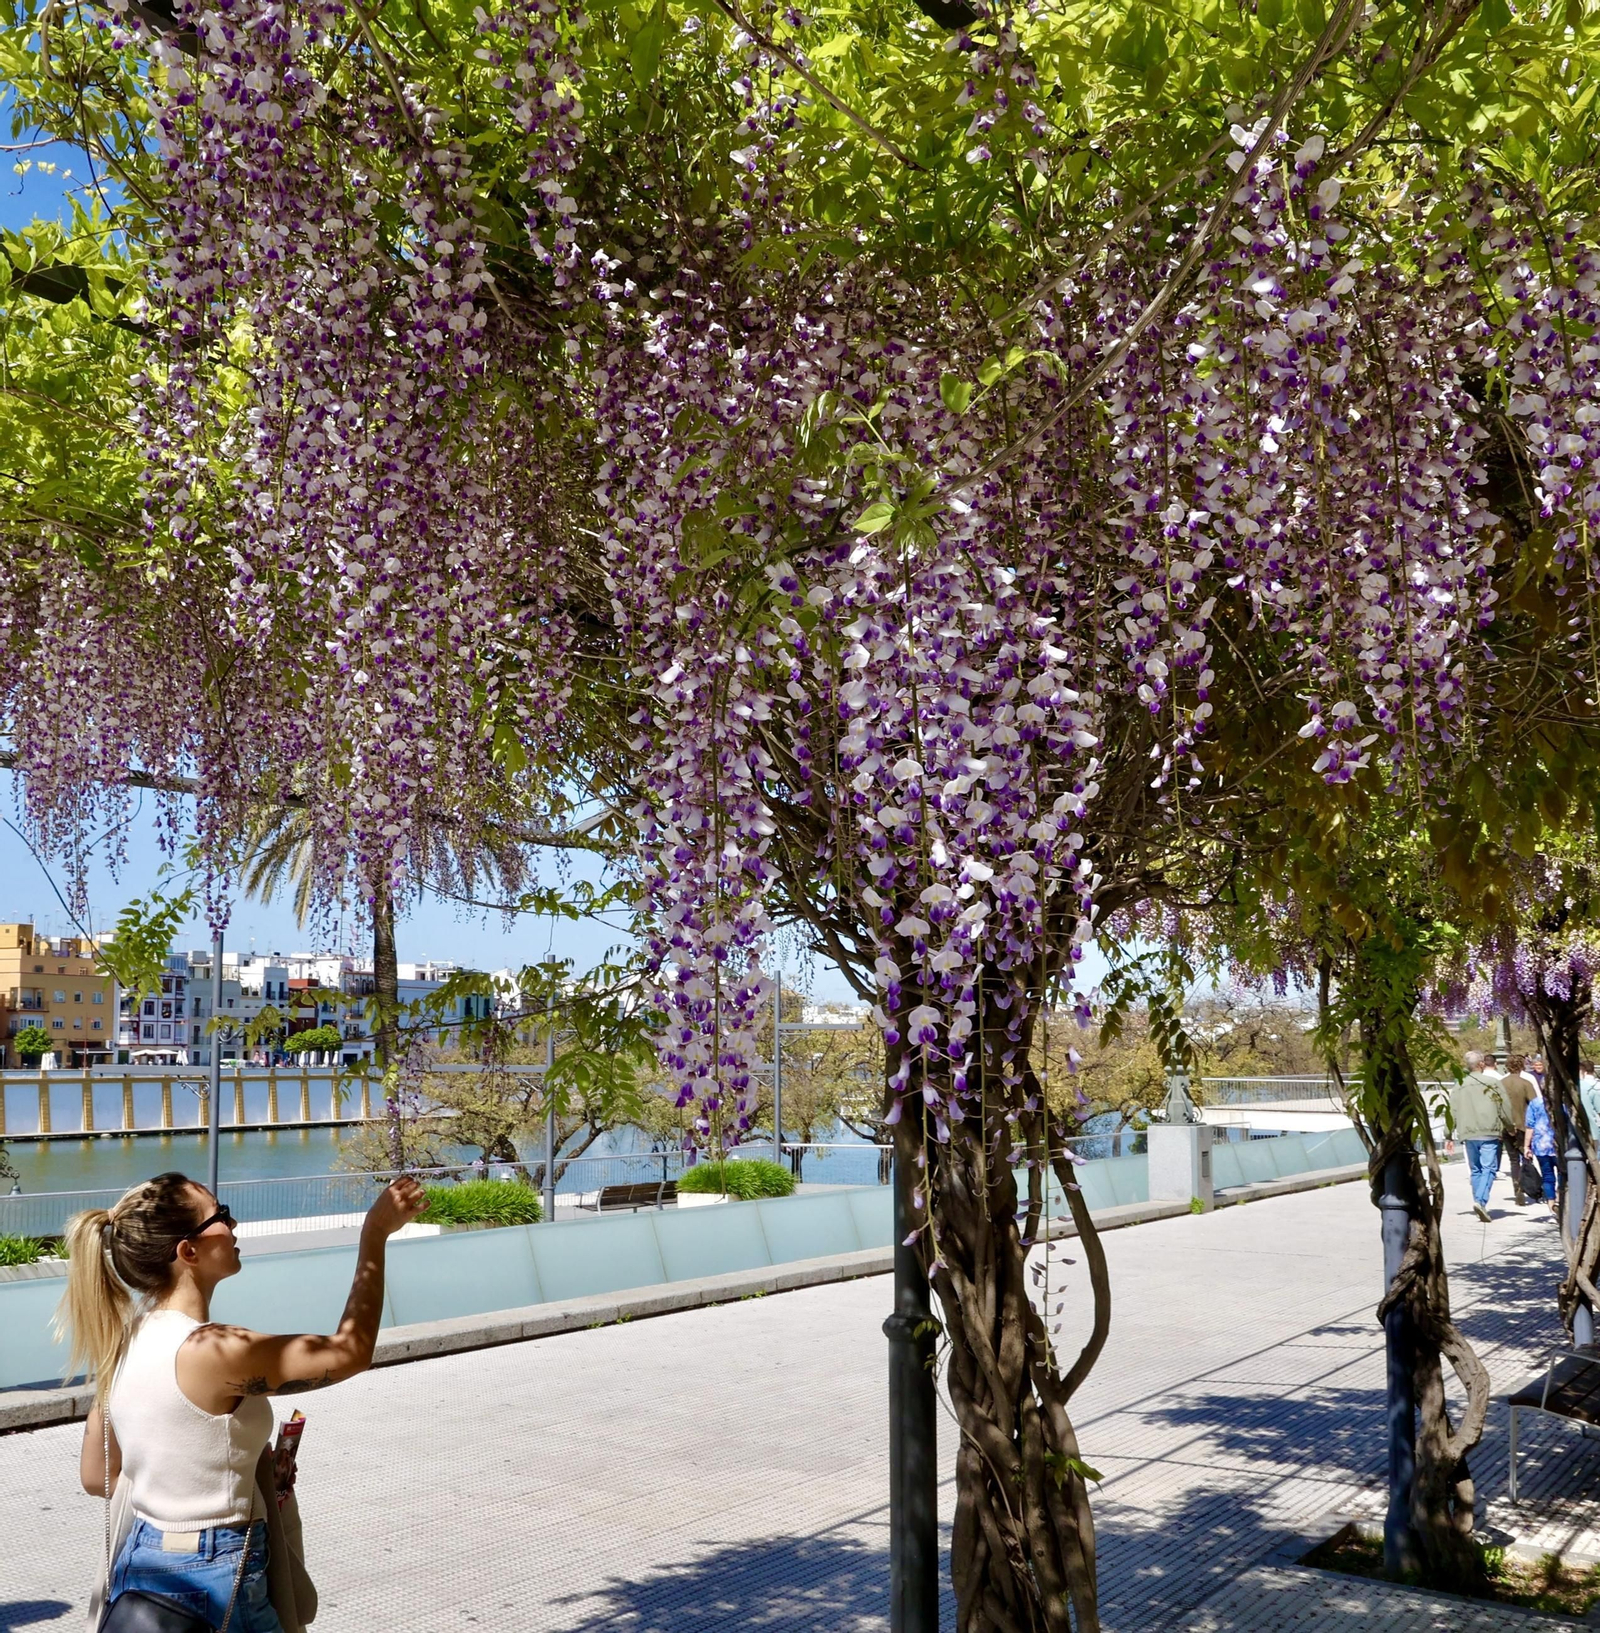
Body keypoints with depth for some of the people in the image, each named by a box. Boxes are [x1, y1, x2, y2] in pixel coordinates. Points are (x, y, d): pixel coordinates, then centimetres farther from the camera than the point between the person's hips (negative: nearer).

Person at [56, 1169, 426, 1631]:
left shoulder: (121, 1341, -1)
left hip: (139, 1563, 8)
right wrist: (376, 1234, -11)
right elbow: (350, 1351, -15)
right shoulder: (212, 1352, -26)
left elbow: (96, 1475, 9)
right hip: (211, 1583, -7)